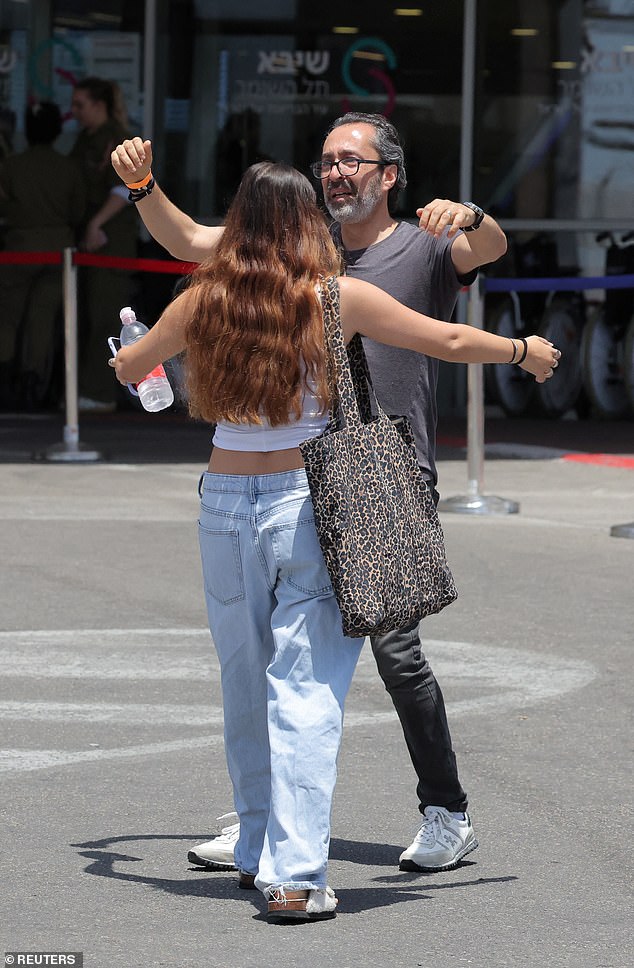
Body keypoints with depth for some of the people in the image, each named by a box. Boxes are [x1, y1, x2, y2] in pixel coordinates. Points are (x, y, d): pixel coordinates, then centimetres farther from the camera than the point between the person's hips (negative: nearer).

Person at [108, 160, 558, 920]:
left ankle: (257, 852, 27)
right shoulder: (337, 299, -6)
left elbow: (126, 367, 20)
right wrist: (527, 351, 19)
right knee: (306, 688, -4)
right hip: (311, 502, -3)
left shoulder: (203, 301, 2)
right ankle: (293, 874, -11)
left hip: (226, 502, 3)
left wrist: (133, 358, 45)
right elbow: (452, 341, 0)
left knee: (245, 683, 17)